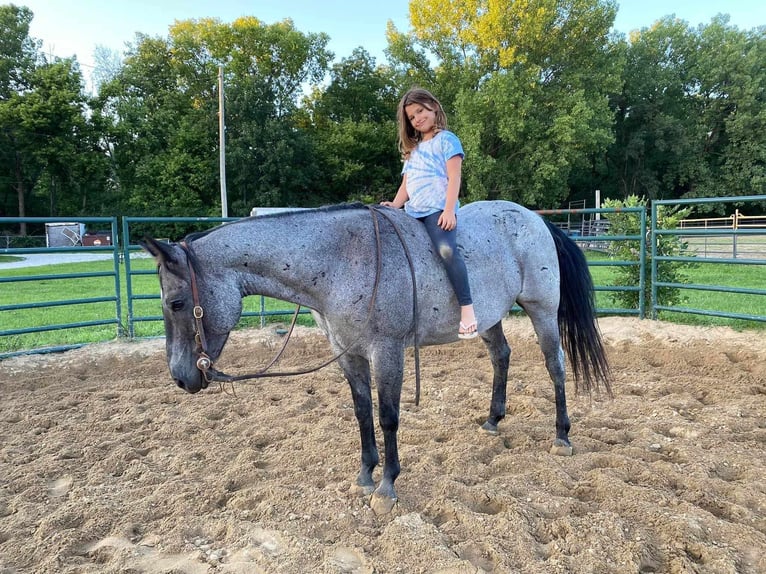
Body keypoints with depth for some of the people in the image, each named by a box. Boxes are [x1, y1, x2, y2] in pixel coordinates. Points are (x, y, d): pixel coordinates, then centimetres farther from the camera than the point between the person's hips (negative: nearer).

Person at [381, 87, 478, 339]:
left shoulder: (446, 139, 7)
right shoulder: (413, 149, 27)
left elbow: (454, 177, -5)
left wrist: (449, 210, -18)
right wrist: (394, 206, 4)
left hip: (438, 209, -8)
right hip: (412, 213, 8)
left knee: (447, 250, -32)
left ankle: (467, 309, -32)